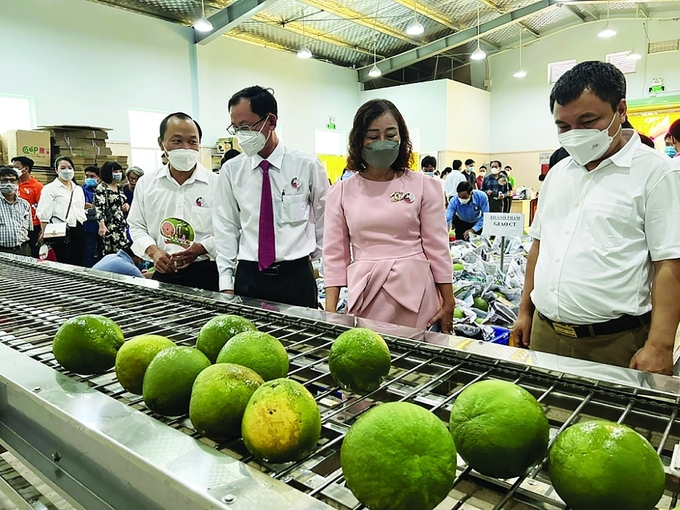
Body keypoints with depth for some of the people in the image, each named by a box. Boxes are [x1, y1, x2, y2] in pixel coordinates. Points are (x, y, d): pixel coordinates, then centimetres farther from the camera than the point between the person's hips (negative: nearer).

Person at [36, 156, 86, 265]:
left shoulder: (78, 189, 17)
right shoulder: (50, 188, 0)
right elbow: (44, 214, -5)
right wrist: (44, 233, -11)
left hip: (78, 230, 5)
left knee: (78, 264, 5)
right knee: (65, 264, -4)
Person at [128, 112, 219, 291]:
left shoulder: (216, 184, -5)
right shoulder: (146, 183, 6)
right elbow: (137, 227, 13)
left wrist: (202, 248, -17)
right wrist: (153, 251, -5)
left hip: (206, 274, -2)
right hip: (164, 273, 3)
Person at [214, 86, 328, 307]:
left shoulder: (307, 165, -4)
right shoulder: (230, 171, 2)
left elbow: (324, 219, 8)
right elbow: (226, 228, 4)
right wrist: (226, 283, 1)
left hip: (296, 277, -1)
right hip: (247, 277, 2)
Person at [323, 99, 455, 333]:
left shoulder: (423, 185, 2)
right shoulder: (342, 191, 4)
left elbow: (437, 247, 4)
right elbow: (335, 254, 5)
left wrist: (448, 302, 3)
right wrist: (330, 311, 0)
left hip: (416, 293, 0)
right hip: (364, 295, 1)